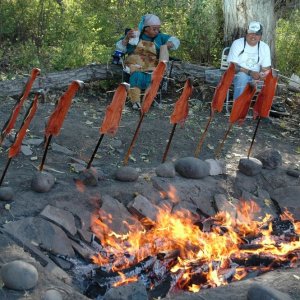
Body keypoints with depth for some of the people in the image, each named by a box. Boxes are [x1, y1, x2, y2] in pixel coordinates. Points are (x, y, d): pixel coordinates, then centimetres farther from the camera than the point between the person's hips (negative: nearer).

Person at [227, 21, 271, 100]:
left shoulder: (265, 47, 3)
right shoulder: (237, 44, -7)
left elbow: (266, 69, 2)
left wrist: (261, 75, -23)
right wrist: (250, 72, -27)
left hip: (255, 77, 4)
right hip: (238, 75, -3)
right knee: (242, 76, -38)